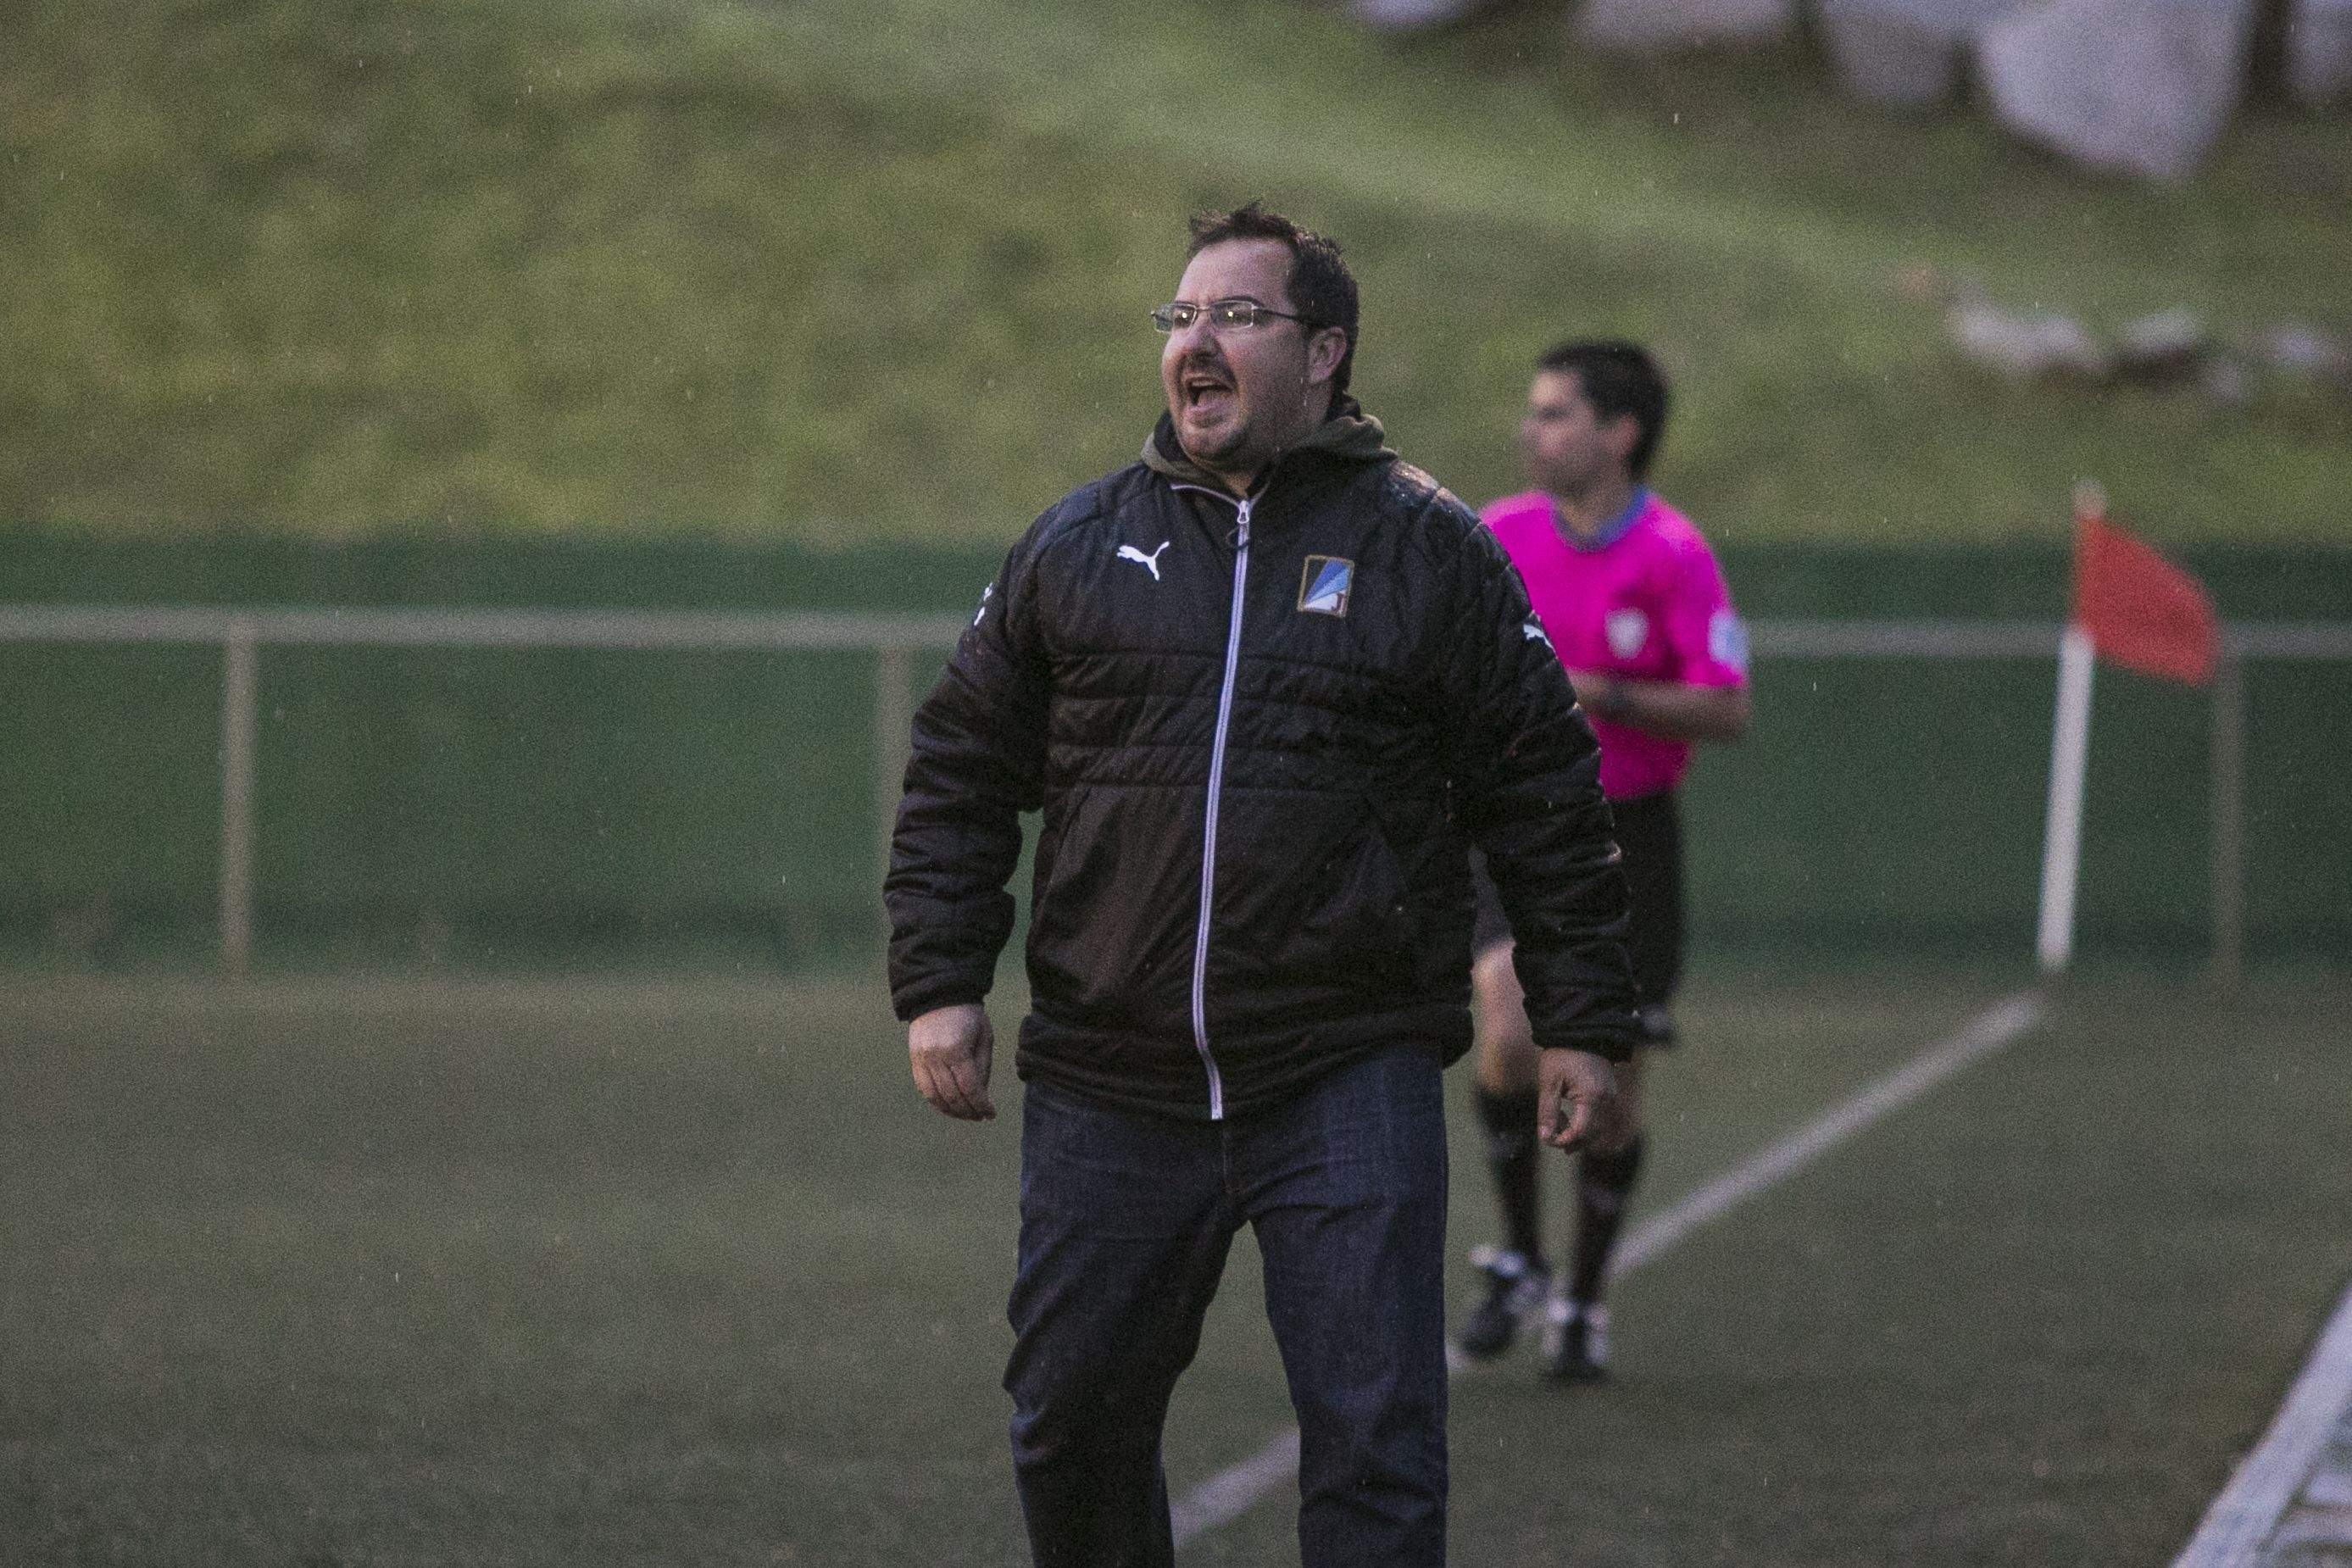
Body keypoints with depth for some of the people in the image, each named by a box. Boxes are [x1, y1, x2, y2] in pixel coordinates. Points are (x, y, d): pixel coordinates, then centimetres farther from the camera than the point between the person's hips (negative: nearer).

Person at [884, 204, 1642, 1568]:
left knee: (1374, 1442, -8)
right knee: (1074, 1425, 10)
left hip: (1350, 1086, -3)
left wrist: (1583, 1023, 2)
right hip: (1111, 1086, 3)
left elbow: (1547, 799, 5)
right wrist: (940, 982, 3)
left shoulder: (1431, 552, 3)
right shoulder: (1078, 547, 9)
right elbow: (962, 776, 13)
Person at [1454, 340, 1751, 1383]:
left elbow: (1727, 711, -16)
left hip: (1629, 836, -2)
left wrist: (1603, 698, -25)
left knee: (1610, 1082, 2)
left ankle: (1581, 1303, 21)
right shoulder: (1497, 536, 0)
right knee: (1511, 1035, -20)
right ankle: (1517, 1257, 1)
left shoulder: (1672, 555, -12)